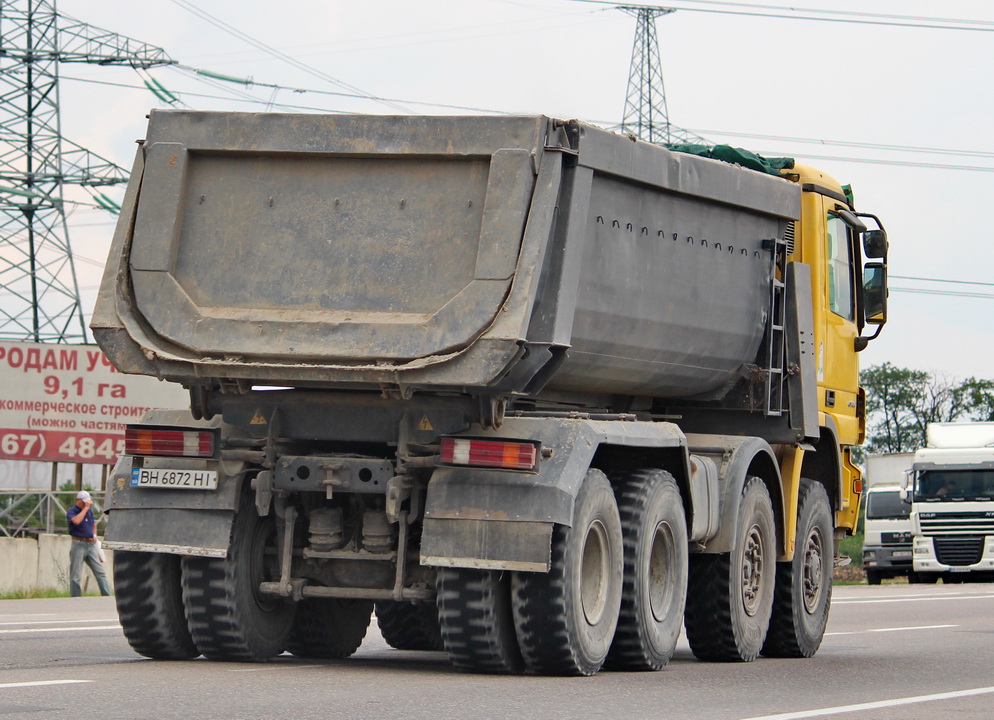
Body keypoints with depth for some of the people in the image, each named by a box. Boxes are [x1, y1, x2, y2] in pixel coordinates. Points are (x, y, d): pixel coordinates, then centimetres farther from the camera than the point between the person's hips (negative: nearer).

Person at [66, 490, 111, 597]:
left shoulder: (89, 511, 15)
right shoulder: (71, 512, -6)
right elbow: (76, 521, -28)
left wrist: (94, 534, 13)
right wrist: (85, 508, -20)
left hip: (91, 544, 6)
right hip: (78, 545, -6)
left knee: (100, 572, -1)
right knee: (76, 575, -2)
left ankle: (107, 596, -3)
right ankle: (75, 599, 5)